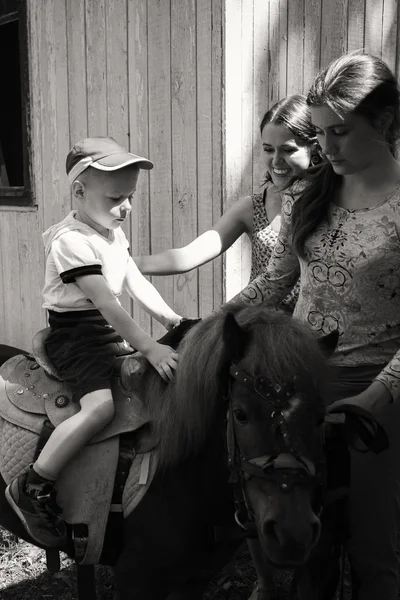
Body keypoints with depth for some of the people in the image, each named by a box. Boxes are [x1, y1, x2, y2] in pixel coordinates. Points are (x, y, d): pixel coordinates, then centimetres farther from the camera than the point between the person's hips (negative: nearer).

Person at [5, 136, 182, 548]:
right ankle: (31, 488, -17)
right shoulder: (72, 240, -19)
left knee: (173, 369, 9)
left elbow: (137, 282, 14)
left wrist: (172, 320, 4)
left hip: (112, 331, 10)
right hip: (76, 335, -10)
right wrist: (148, 348, -29)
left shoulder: (113, 233, 11)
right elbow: (106, 304, -25)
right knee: (101, 405, -30)